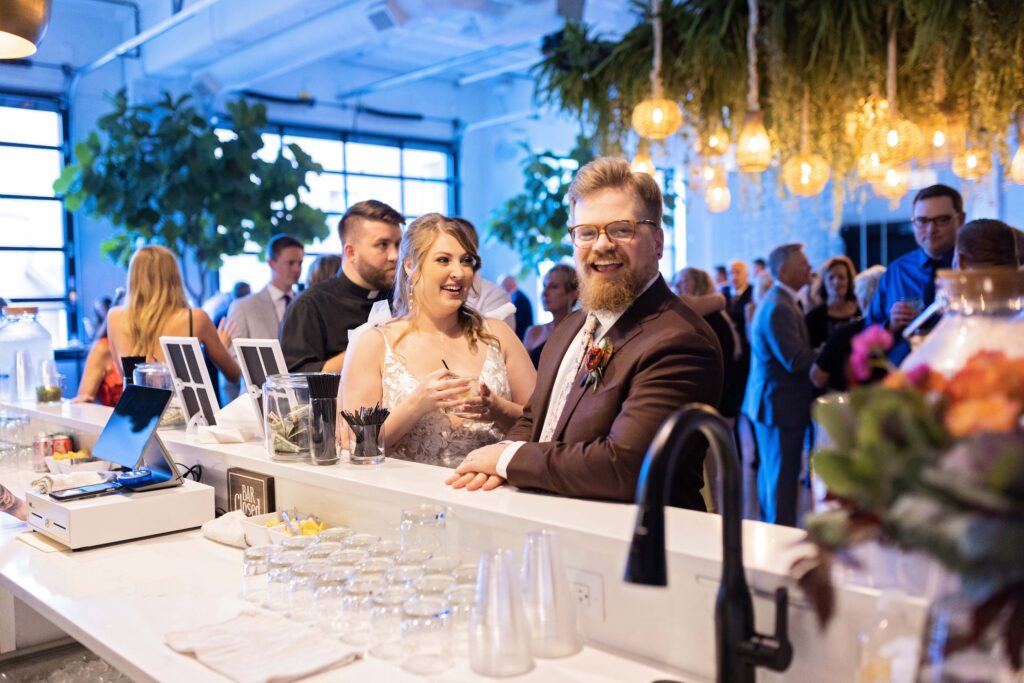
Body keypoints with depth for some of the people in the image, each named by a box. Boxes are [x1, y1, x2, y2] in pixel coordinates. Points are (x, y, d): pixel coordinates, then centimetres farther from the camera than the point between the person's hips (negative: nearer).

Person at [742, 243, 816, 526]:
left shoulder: (776, 301, 14)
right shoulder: (779, 308, -21)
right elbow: (795, 361, -26)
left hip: (771, 403, 11)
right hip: (782, 406, -11)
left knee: (770, 474, 18)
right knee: (782, 479, -4)